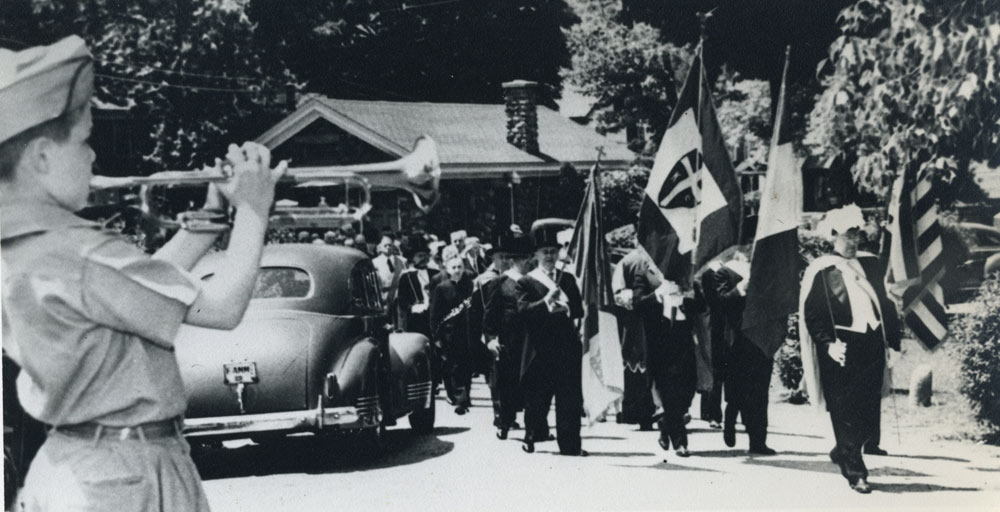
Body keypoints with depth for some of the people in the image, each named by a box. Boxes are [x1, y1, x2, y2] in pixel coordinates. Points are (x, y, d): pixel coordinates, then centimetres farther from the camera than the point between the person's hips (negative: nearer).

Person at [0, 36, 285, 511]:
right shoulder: (80, 258, -24)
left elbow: (146, 283, 12)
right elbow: (223, 308, -19)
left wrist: (213, 212, 9)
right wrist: (252, 210, -7)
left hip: (67, 467, 9)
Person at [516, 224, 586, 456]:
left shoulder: (568, 279, 15)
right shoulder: (526, 282, 2)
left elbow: (579, 310, 9)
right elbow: (523, 310, -13)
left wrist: (564, 308, -12)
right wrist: (547, 302, -26)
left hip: (567, 348, 3)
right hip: (539, 348, -3)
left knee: (570, 398, 0)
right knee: (536, 397, 4)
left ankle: (570, 444, 2)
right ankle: (531, 437, 20)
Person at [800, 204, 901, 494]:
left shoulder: (868, 267, 15)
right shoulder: (821, 272, -3)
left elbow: (885, 305, 18)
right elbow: (811, 313, -8)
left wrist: (892, 340, 12)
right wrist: (828, 344, -18)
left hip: (872, 345, 5)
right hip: (841, 349, -5)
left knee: (870, 412, 6)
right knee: (846, 413, -4)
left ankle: (843, 453, 30)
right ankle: (854, 472, 3)